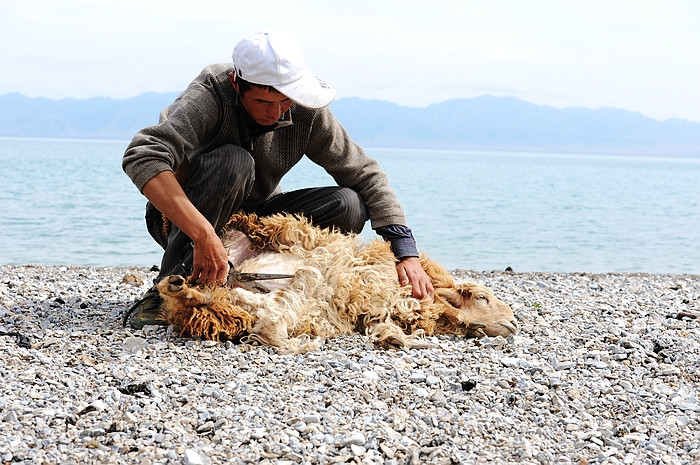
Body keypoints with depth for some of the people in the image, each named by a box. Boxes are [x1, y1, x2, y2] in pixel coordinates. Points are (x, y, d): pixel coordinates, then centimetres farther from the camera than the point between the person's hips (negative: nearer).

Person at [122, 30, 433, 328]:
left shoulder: (306, 112, -15)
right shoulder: (208, 97, -28)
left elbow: (366, 176, -9)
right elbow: (142, 158, -44)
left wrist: (406, 253, -19)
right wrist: (203, 235, -52)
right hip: (180, 216, -4)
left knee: (349, 206, -16)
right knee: (233, 162, -34)